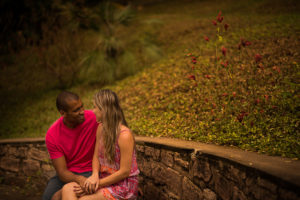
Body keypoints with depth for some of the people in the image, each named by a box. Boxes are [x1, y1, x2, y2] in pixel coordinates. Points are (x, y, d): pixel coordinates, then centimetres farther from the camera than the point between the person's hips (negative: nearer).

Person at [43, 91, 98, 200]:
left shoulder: (93, 118, -15)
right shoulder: (52, 135, -10)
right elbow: (62, 172, -12)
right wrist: (79, 179, -32)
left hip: (90, 172, -3)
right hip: (68, 174, 3)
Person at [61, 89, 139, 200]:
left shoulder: (124, 135, -19)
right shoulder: (101, 128, 6)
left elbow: (124, 172, -17)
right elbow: (96, 156, 10)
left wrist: (99, 183, -13)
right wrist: (95, 175, -11)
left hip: (123, 188, -7)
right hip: (104, 180, 7)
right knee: (68, 189, -15)